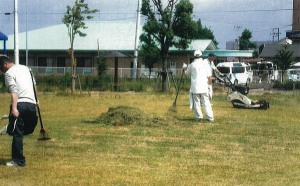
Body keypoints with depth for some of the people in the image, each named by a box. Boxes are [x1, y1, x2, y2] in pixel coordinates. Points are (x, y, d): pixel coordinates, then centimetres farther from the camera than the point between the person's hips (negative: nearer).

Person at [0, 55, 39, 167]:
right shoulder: (25, 68, 21)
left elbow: (14, 91, -15)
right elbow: (34, 85, 29)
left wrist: (14, 108, -24)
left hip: (20, 104, -6)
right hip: (31, 104, 6)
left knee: (17, 134, -2)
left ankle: (19, 161, 0)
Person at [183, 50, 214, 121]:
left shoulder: (192, 65, 1)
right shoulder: (205, 63, 0)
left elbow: (187, 73, 20)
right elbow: (209, 75, 1)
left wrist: (184, 69, 42)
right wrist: (210, 82, 18)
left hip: (195, 87, 0)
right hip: (204, 86, 1)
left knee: (196, 102, 6)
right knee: (206, 102, 4)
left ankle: (199, 116, 4)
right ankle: (210, 117, 3)